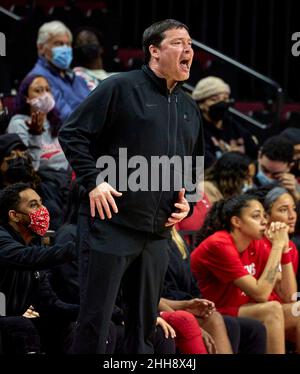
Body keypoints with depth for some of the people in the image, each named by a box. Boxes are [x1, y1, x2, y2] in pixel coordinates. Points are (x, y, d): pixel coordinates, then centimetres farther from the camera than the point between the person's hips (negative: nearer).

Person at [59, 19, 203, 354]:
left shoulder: (188, 108, 16)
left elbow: (193, 165, 27)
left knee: (144, 323, 11)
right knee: (94, 322, -4)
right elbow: (72, 134, -7)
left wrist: (186, 199, 9)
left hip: (157, 234, 7)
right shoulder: (121, 88, -5)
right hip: (110, 225, -7)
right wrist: (93, 182, -16)